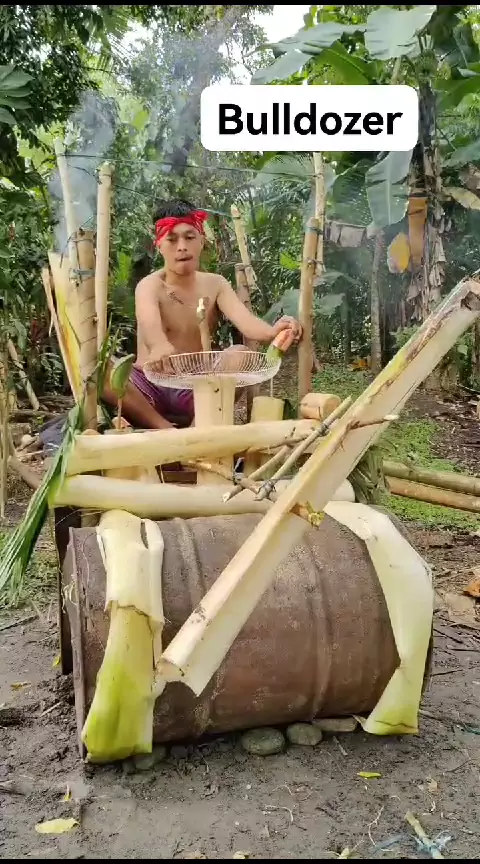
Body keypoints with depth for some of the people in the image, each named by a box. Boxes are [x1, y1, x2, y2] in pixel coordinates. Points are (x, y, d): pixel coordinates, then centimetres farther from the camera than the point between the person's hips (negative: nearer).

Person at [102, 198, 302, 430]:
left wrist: (273, 332, -42)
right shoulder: (150, 286, -8)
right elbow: (150, 323, -33)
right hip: (149, 389, -2)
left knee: (241, 354, -24)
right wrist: (160, 346, -58)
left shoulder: (215, 285, 3)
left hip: (196, 391, 2)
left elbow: (245, 321, -17)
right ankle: (166, 430, -28)